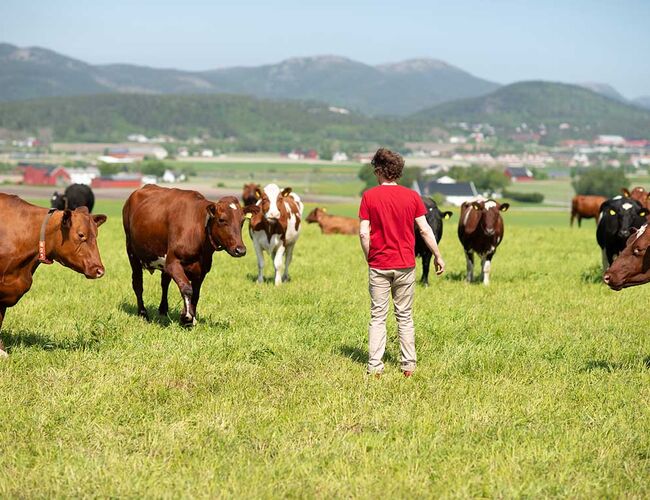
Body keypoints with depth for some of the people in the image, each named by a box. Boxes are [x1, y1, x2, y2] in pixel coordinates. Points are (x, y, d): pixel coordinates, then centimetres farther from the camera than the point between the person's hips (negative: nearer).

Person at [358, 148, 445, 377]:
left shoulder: (369, 197, -6)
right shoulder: (412, 196, -1)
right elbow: (425, 230, -1)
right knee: (405, 316, 11)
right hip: (405, 265, 1)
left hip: (378, 266, -1)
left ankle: (375, 366, 2)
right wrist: (438, 256, 10)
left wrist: (369, 258, 5)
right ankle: (408, 365, 12)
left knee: (378, 317, 5)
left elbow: (363, 233, -9)